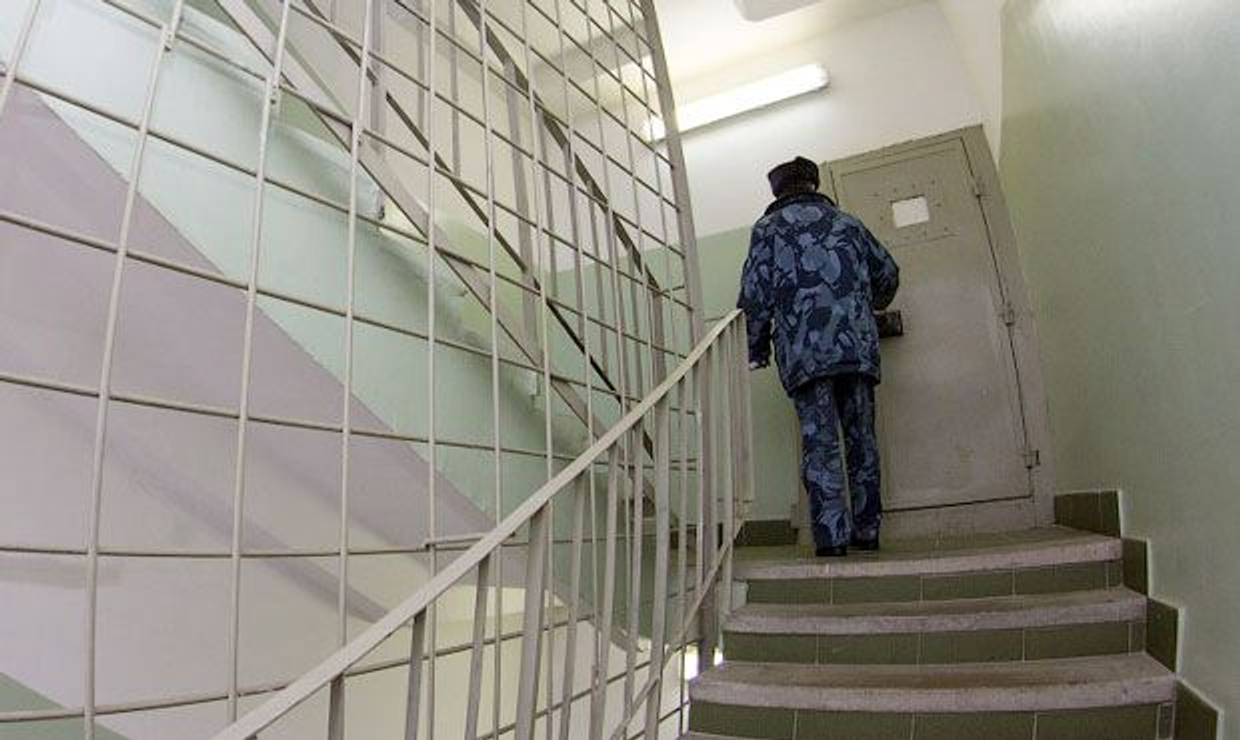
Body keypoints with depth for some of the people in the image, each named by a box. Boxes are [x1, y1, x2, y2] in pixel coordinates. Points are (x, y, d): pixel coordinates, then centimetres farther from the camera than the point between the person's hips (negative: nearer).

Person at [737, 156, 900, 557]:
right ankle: (867, 530, 15)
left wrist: (757, 347, 9)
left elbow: (755, 294, 0)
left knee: (819, 441, -3)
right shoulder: (845, 221, 20)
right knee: (861, 437, 9)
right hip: (858, 345, 3)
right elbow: (888, 272, 25)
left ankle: (832, 536, -7)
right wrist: (870, 308, 44)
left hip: (804, 350, -3)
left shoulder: (768, 227, 9)